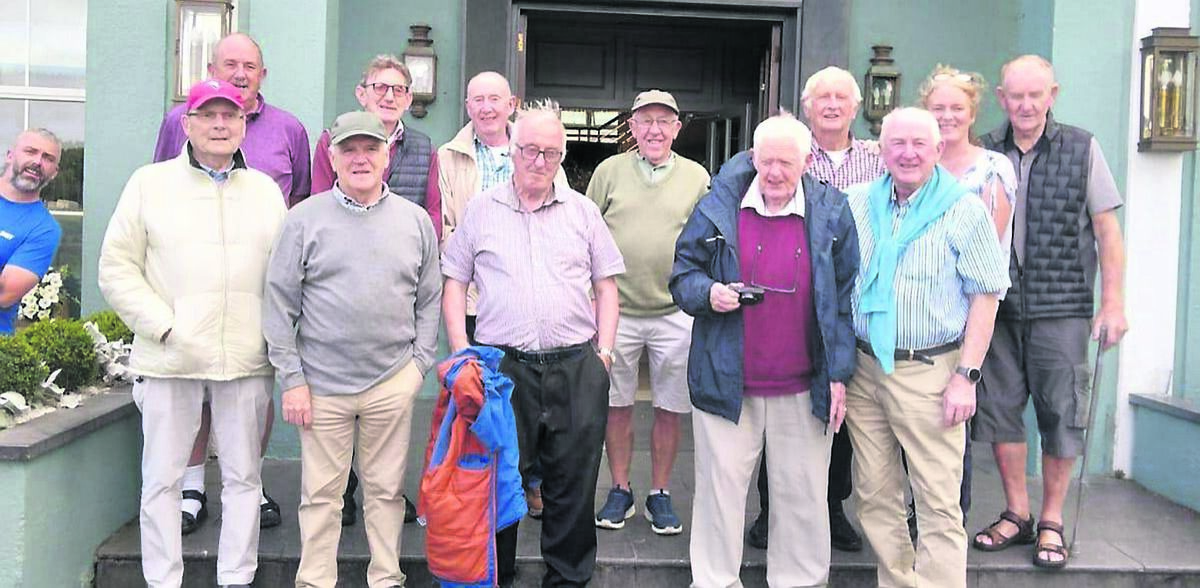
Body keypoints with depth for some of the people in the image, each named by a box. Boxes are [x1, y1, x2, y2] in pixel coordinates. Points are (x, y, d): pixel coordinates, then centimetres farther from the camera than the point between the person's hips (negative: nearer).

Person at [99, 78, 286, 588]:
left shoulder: (266, 189, 11)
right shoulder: (150, 183, 4)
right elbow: (117, 267, 1)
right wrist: (163, 327, -9)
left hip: (246, 359, 2)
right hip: (169, 358, -2)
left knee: (243, 476, 9)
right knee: (161, 479, 5)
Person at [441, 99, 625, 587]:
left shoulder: (582, 210, 11)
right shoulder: (481, 209, 8)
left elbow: (606, 285, 12)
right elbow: (453, 284, 10)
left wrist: (604, 350, 3)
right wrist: (461, 351, 0)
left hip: (577, 365, 1)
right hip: (501, 364, -1)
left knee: (574, 483, 7)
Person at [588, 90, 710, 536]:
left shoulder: (697, 177, 6)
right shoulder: (610, 171, 5)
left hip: (676, 313, 0)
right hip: (616, 309, 0)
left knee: (670, 409, 6)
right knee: (617, 404, 8)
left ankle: (660, 495, 22)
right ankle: (620, 491, 24)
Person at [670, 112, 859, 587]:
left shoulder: (831, 213, 1)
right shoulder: (718, 208, 0)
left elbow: (846, 298, 4)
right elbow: (683, 275, 7)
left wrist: (839, 373, -1)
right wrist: (708, 293, -16)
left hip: (803, 386, 1)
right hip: (727, 382, 0)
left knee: (803, 495, 11)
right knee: (720, 490, 8)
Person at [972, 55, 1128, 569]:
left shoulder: (1082, 149, 1)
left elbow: (1107, 229, 3)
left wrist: (1113, 302, -3)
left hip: (1060, 308, -2)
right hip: (995, 307, 2)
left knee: (1060, 412, 4)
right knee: (999, 407, 6)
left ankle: (1051, 521, 19)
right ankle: (1016, 514, 22)